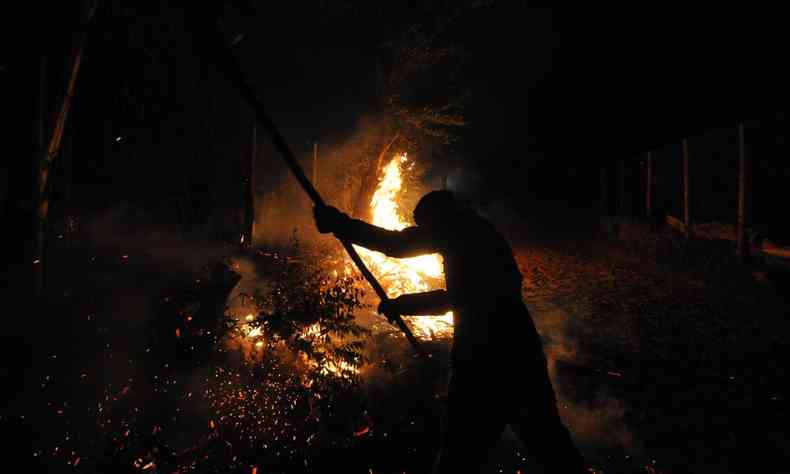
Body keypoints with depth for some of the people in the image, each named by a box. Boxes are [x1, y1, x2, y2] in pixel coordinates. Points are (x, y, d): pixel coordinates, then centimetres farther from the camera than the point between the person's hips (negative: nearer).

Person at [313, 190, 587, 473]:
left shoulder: (463, 228, -3)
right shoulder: (478, 237, 22)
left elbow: (400, 244, -15)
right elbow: (457, 297, 29)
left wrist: (340, 224, -9)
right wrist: (401, 304, 28)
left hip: (486, 356, -9)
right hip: (516, 352, 9)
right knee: (547, 439, 19)